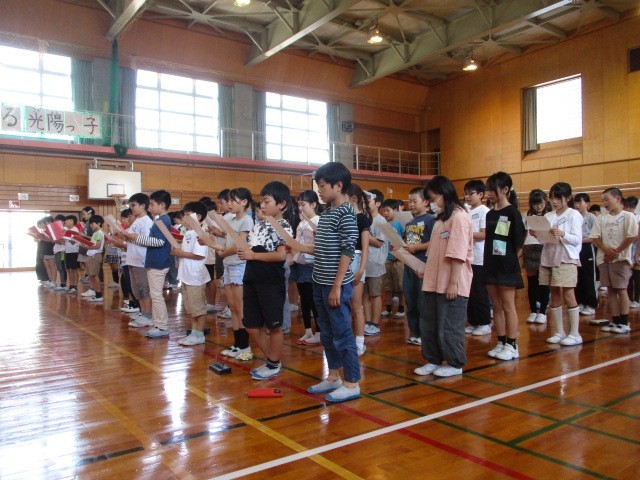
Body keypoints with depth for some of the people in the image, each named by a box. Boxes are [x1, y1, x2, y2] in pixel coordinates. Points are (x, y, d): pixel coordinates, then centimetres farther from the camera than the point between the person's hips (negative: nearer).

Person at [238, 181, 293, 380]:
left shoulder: (284, 227, -8)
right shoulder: (258, 225, 13)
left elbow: (281, 255, -19)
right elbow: (249, 248, 17)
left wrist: (253, 255, -16)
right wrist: (242, 250, -4)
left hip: (272, 283, -8)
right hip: (251, 280, 8)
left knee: (274, 326, 4)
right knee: (252, 326, 11)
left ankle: (274, 365, 20)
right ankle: (271, 361, 27)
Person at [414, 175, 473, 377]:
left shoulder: (458, 217, -14)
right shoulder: (441, 218, 16)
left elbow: (457, 254, -19)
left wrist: (453, 283, -22)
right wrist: (427, 270, 14)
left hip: (451, 285, -9)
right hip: (435, 283, 9)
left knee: (449, 326, 2)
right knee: (429, 323, 14)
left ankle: (455, 364, 18)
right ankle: (433, 360, 27)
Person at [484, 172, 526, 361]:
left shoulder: (512, 212, -9)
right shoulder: (490, 214, 11)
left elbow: (518, 243, -10)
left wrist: (509, 258, -2)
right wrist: (489, 261, 6)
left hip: (507, 266, -7)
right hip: (491, 265, 7)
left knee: (508, 306, 0)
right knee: (496, 306, 11)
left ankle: (512, 345, 10)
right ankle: (501, 342, 20)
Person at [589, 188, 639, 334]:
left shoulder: (628, 216, -4)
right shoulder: (601, 218, 10)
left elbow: (632, 236, -12)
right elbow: (595, 237, 5)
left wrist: (616, 251, -12)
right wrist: (606, 250, -11)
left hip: (620, 259, -5)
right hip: (604, 259, 5)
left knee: (621, 289, -4)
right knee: (611, 290, 6)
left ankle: (624, 323, 3)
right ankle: (615, 321, 12)